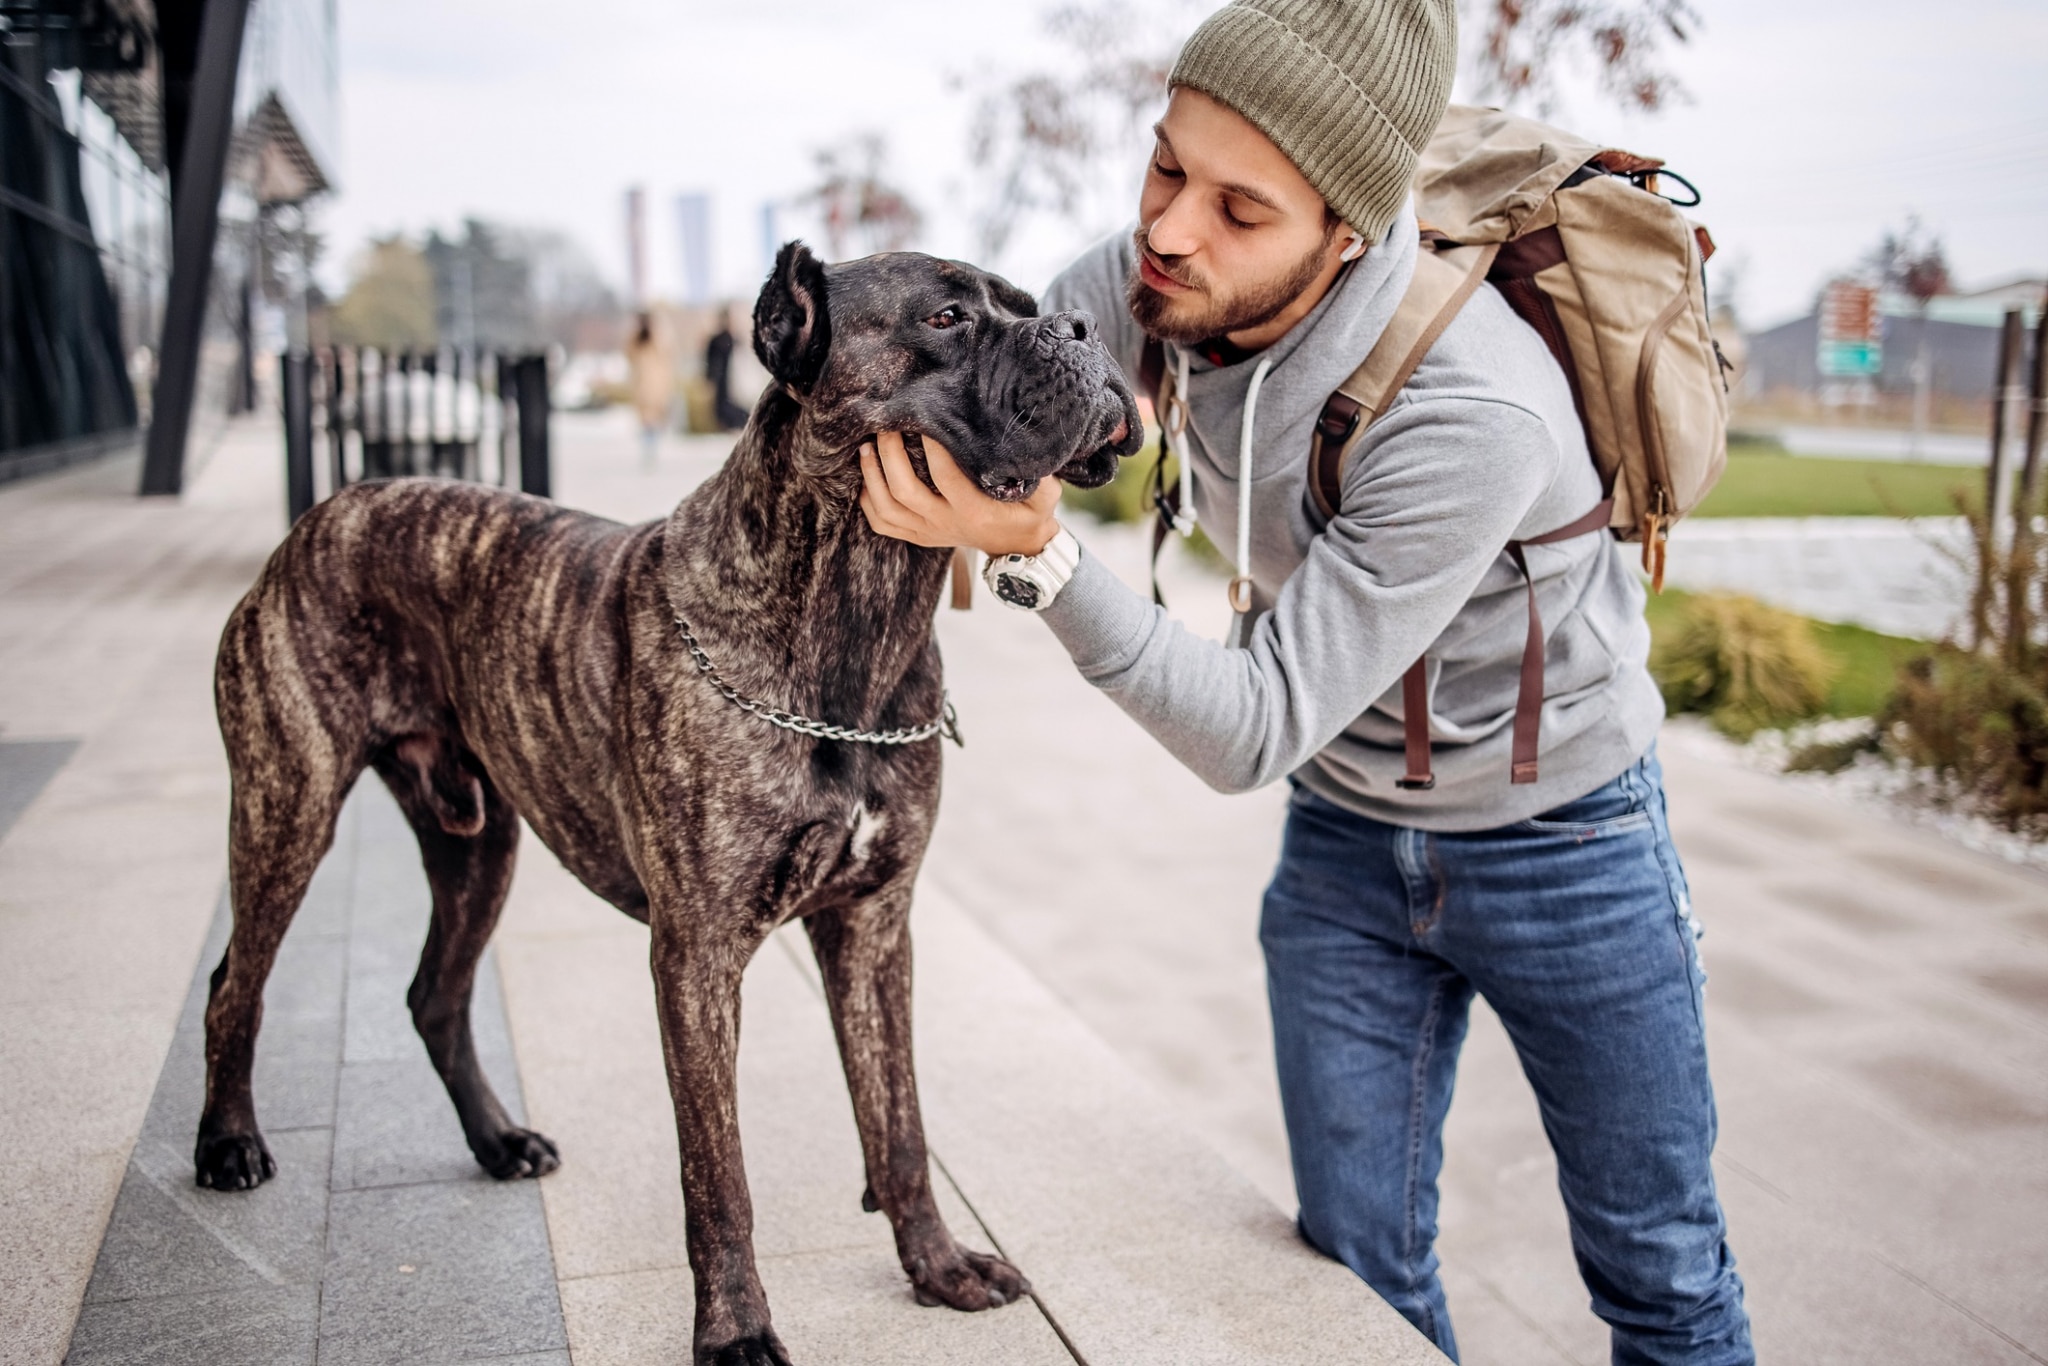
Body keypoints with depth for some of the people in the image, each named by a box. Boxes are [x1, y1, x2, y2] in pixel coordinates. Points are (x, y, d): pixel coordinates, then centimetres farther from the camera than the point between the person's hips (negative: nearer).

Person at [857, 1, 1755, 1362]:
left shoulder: (1474, 417, -36)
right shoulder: (1179, 267, -17)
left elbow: (1252, 735, -32)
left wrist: (1042, 551, -43)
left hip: (1560, 840, -5)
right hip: (1348, 835, 5)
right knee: (1356, 1254, 13)